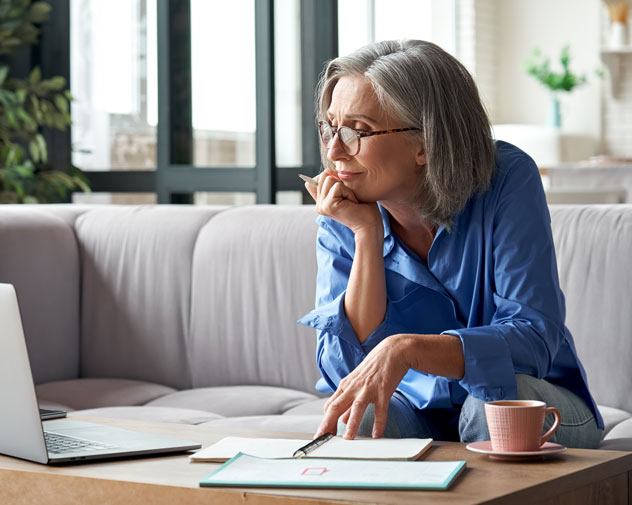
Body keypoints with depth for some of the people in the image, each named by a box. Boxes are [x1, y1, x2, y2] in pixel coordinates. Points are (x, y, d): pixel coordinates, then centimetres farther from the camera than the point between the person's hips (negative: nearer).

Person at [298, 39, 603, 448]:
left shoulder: (507, 180, -17)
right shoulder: (342, 222, -8)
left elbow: (534, 339, -26)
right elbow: (344, 371, -18)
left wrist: (406, 349, -41)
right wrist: (367, 236, -24)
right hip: (418, 411, 1)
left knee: (496, 400, -34)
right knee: (357, 418, -31)